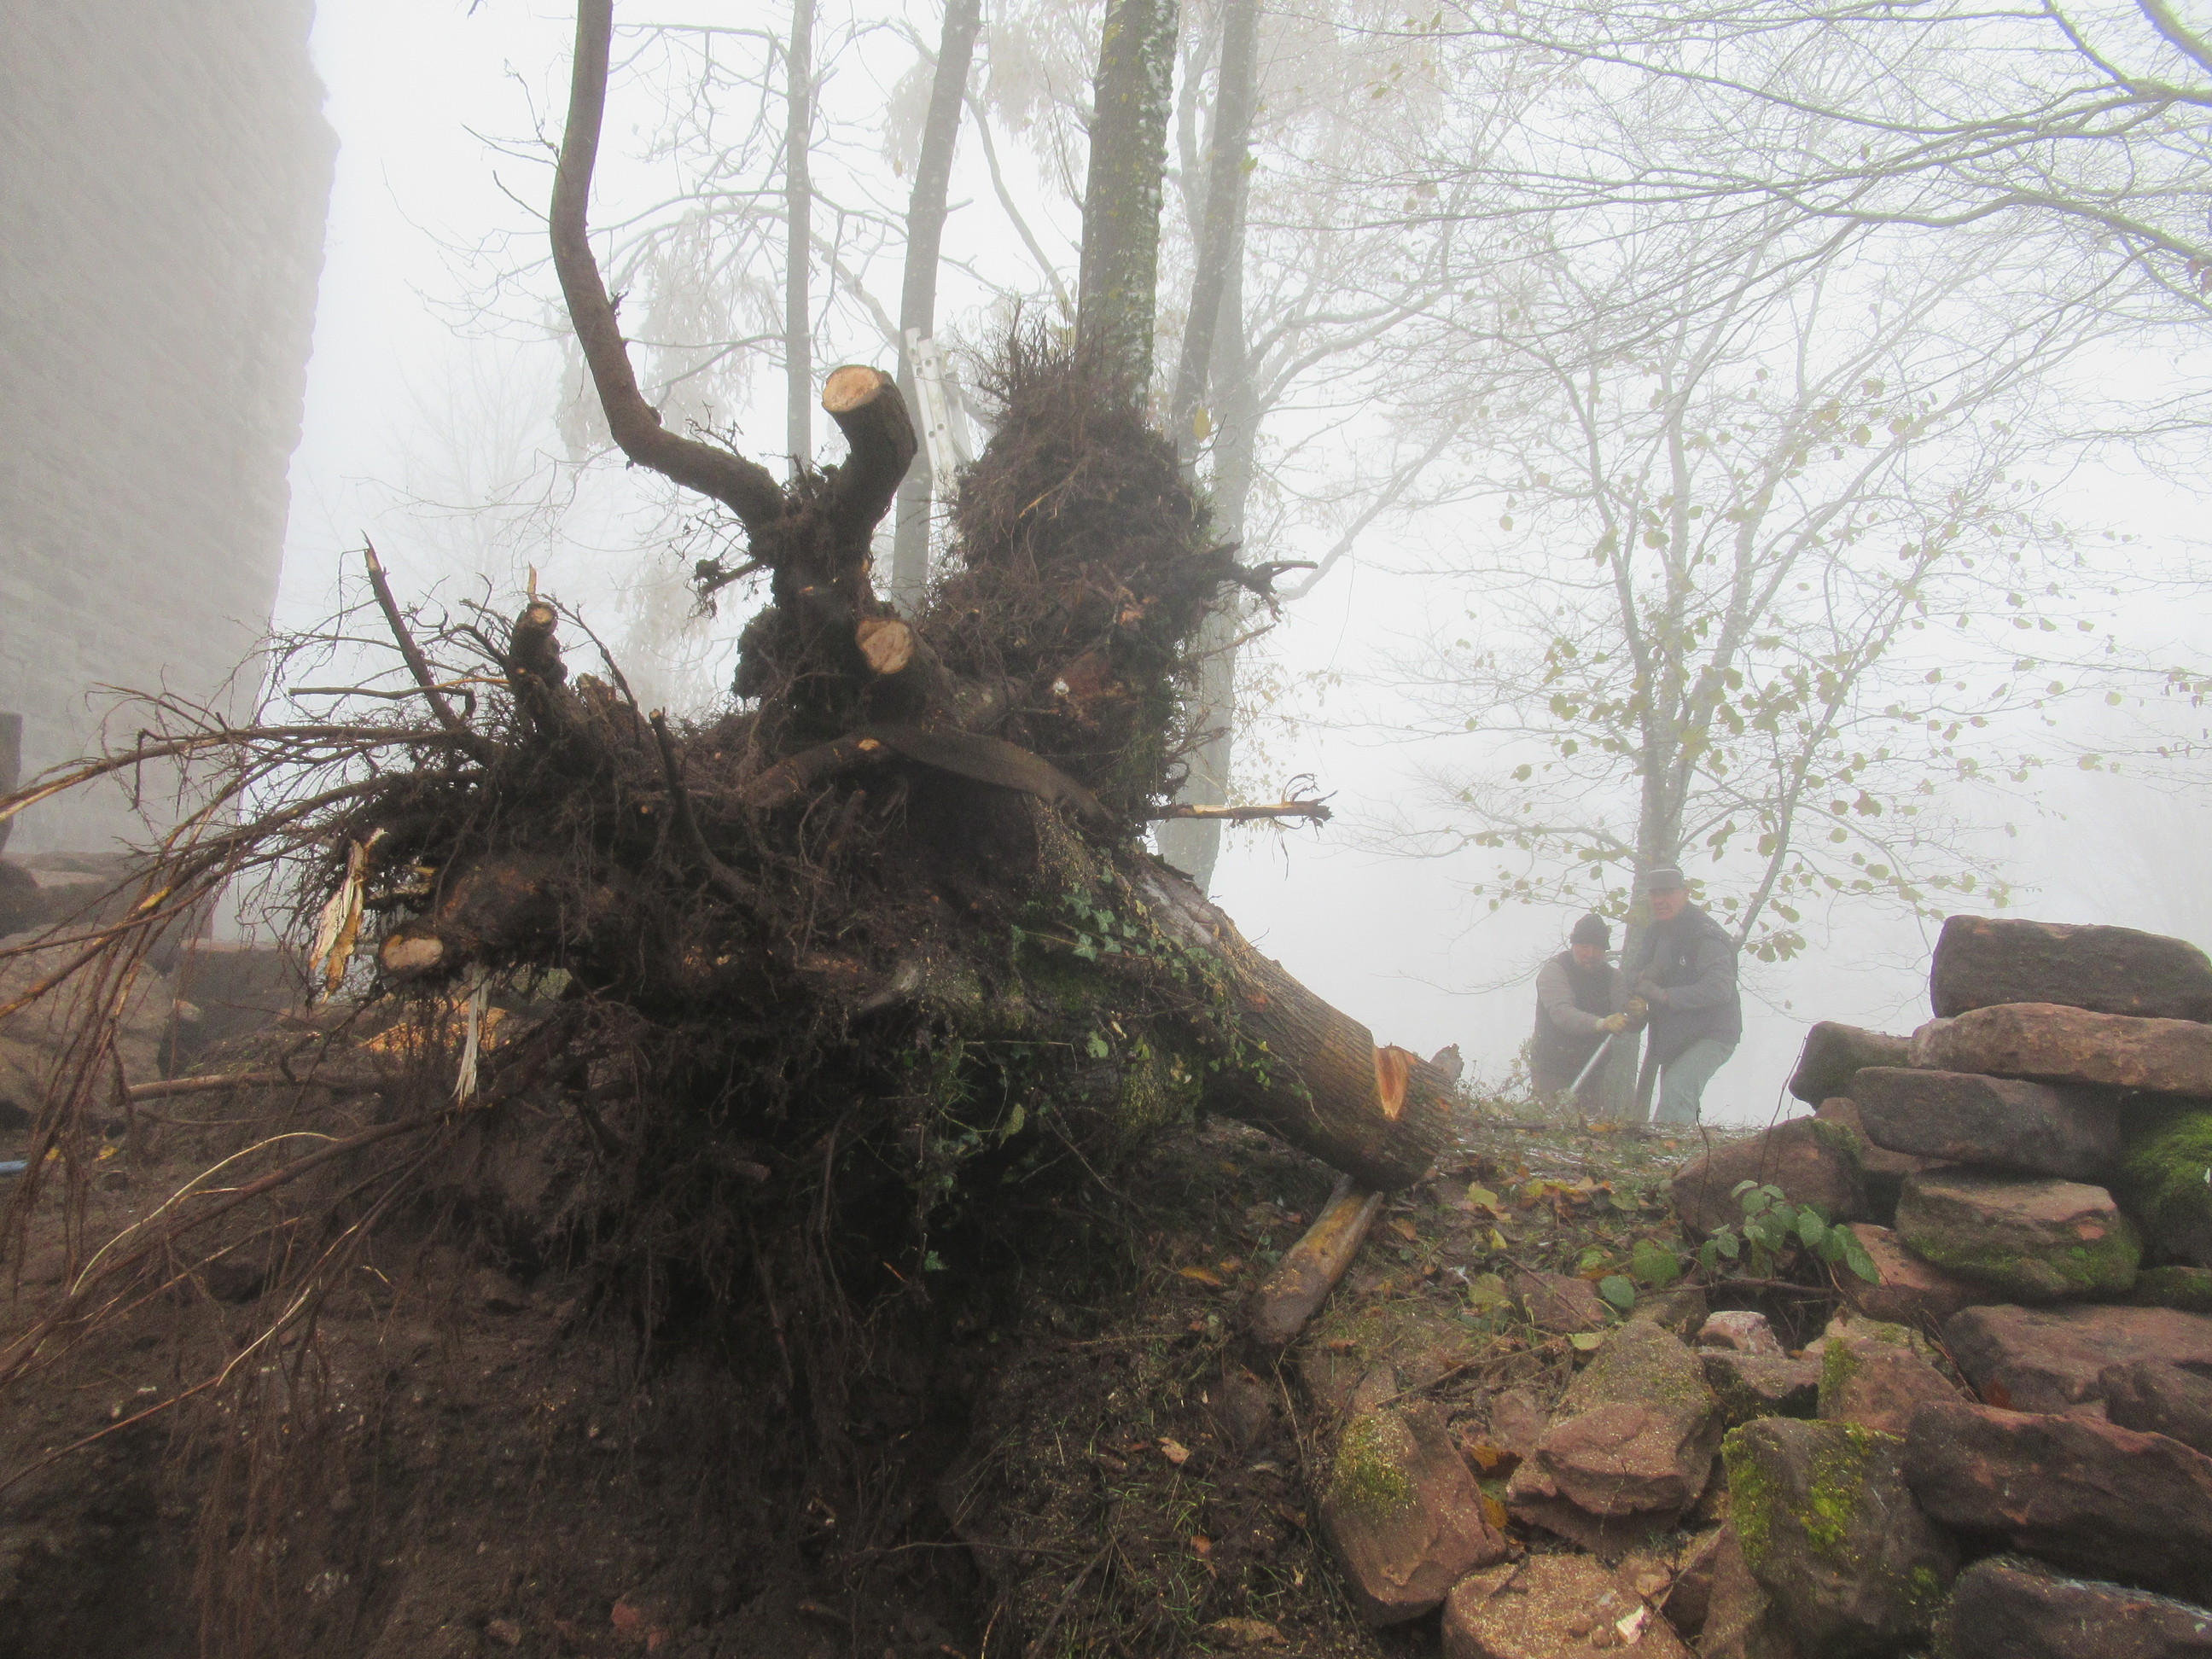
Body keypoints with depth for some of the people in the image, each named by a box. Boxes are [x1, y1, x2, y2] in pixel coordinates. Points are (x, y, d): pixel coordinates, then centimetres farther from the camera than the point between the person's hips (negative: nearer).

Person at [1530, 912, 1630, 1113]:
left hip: (1592, 1070, 5)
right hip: (1552, 1070, -5)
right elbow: (1561, 1013, -27)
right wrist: (1601, 1023, -43)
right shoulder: (1553, 970, -9)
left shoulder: (1613, 976, 7)